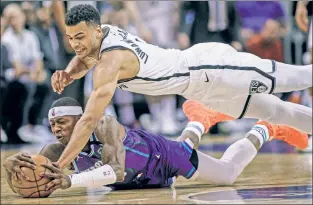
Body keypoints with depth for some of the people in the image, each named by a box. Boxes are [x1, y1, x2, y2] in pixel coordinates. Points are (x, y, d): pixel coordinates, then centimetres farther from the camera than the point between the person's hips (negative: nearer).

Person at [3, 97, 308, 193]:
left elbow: (117, 170, -59)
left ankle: (265, 129, 36)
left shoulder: (105, 127, -44)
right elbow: (26, 182, -37)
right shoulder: (57, 149, -29)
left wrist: (70, 181, -71)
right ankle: (202, 121, 60)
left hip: (161, 154, -6)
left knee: (228, 173, 12)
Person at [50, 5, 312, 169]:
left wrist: (57, 167, -38)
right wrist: (68, 74, -8)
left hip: (210, 70, -8)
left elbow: (89, 120, -38)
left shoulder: (110, 61, -32)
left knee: (289, 79, 7)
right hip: (198, 64, 8)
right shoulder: (105, 33, -7)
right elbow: (84, 60, 15)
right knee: (274, 111, 21)